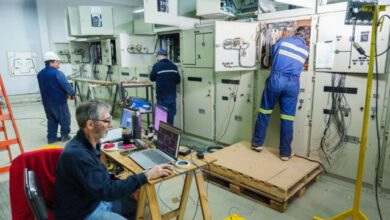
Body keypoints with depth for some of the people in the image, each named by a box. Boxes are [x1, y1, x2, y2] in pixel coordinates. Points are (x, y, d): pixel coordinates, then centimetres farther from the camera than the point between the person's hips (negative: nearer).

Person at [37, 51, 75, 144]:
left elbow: (43, 88, 16)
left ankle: (51, 137, 18)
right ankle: (64, 135, 15)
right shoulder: (57, 73, -19)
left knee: (51, 119, 16)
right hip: (59, 101, -7)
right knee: (65, 118, 9)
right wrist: (72, 94, -3)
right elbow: (66, 85, -19)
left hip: (46, 101, 7)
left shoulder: (40, 74, 7)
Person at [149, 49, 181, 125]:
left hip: (162, 96, -3)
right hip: (172, 95, 4)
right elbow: (178, 81, 7)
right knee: (171, 115, 12)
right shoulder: (174, 66, 0)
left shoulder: (157, 66, -11)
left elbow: (152, 78, 3)